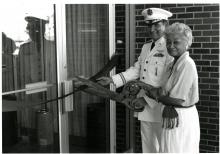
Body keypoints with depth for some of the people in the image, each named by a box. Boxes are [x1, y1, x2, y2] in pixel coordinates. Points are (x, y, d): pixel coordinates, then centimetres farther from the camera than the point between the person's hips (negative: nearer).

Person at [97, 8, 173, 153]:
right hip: (145, 108, 8)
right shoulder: (146, 47, 16)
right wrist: (112, 79, 4)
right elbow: (136, 70, 15)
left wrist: (146, 98, -19)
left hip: (160, 108, -7)